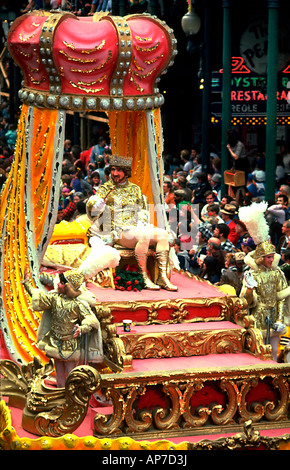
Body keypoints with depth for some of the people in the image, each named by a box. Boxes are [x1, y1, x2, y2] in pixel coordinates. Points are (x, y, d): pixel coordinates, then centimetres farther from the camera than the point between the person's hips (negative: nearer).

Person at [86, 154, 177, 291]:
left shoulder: (135, 189, 19)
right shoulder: (105, 189, 7)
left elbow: (142, 211, 21)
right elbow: (91, 207, -7)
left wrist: (141, 223, 1)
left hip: (135, 228, 5)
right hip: (117, 232, -5)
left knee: (162, 234, -19)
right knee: (144, 236, -34)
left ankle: (162, 277, -22)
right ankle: (143, 278, -28)